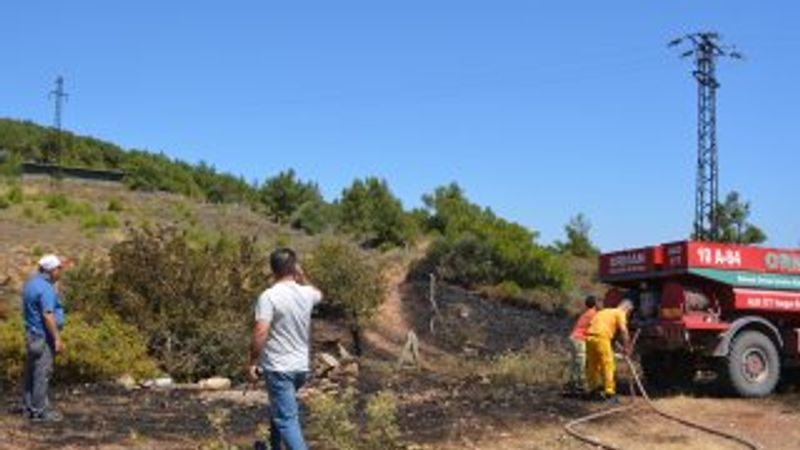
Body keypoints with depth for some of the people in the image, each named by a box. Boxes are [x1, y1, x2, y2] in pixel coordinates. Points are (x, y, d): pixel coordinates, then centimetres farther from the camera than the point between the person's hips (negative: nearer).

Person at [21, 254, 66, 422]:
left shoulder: (31, 283, 12)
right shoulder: (46, 288, -19)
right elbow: (48, 316, -24)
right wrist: (57, 339, -22)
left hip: (32, 334, 10)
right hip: (43, 337, -10)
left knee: (31, 373, 14)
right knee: (42, 373, -5)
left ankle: (29, 407, 22)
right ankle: (40, 411, -1)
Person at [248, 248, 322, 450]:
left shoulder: (269, 296, -16)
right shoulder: (306, 293, 3)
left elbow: (260, 333, -22)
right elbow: (318, 294, 30)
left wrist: (253, 363, -12)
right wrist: (302, 278, 20)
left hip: (278, 368, -7)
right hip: (301, 366, 7)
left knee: (287, 420, -8)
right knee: (279, 409, 28)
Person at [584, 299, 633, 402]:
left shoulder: (606, 311, 30)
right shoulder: (620, 313, 7)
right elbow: (623, 330, -6)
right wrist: (626, 347, -1)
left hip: (589, 336, 8)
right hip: (601, 337, -8)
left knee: (593, 364, 17)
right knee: (608, 365, -4)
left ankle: (594, 387, 25)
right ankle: (609, 392, -6)